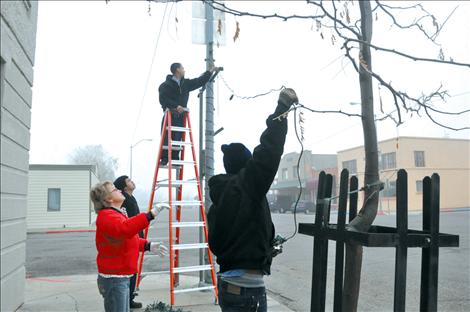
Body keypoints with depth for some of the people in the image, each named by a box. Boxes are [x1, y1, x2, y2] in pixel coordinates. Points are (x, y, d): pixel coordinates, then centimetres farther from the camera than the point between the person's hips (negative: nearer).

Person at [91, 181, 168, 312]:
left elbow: (130, 239, 24)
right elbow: (125, 229, -39)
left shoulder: (116, 214, 17)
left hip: (122, 276, 10)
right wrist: (150, 215, -44)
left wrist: (148, 245, 7)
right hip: (114, 278, -10)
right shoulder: (107, 216, -17)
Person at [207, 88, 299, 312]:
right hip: (247, 287, -9)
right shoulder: (245, 185, -11)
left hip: (228, 282, 9)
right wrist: (282, 107, -14)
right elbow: (268, 152, -22)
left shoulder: (220, 193, 11)